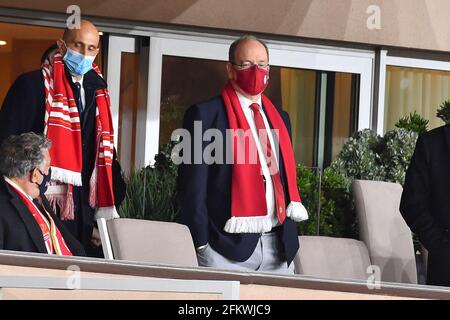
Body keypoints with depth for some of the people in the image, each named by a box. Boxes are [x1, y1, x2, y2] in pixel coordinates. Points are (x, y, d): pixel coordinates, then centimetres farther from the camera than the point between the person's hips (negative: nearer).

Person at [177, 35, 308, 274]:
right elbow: (192, 186, -6)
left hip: (279, 248, 6)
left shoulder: (279, 119, 17)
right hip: (228, 246, -6)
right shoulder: (205, 115, -2)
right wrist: (201, 244, -11)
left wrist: (290, 237, 12)